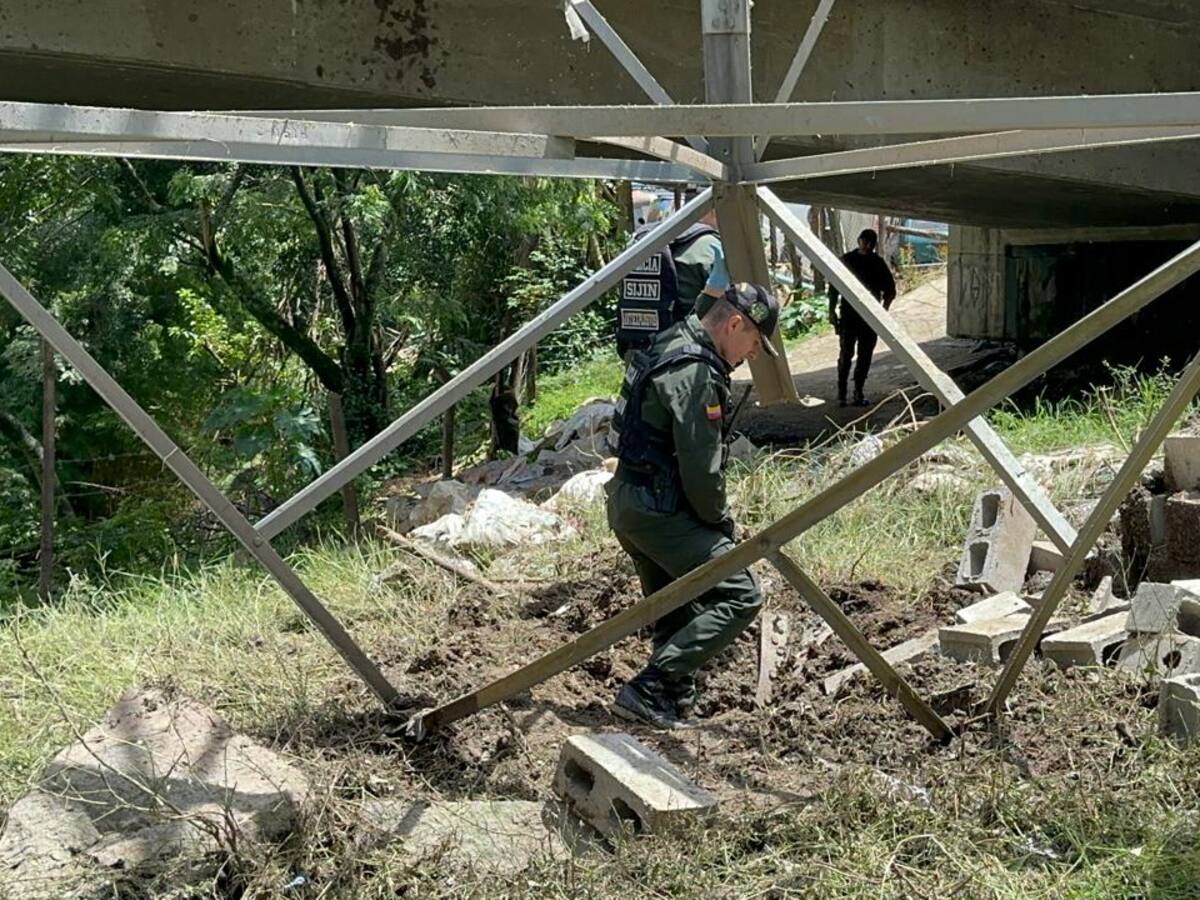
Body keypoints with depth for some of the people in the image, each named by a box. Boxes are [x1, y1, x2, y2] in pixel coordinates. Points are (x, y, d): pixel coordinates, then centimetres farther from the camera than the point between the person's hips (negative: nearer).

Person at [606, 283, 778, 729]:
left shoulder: (671, 346, 13)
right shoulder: (695, 372, -19)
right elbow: (700, 468, -21)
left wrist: (713, 515, 16)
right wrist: (720, 521, -5)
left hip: (628, 503, 11)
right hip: (660, 508, -11)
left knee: (675, 609, 18)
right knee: (739, 595, -9)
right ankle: (649, 690, -12)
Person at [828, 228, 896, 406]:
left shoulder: (878, 263, 7)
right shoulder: (847, 260, 2)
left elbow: (890, 289, 11)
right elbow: (834, 287, 4)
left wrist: (884, 307, -4)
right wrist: (832, 311, -1)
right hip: (848, 315, -2)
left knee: (865, 355, 4)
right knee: (846, 353, -6)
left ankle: (859, 390, 14)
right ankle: (841, 392, 0)